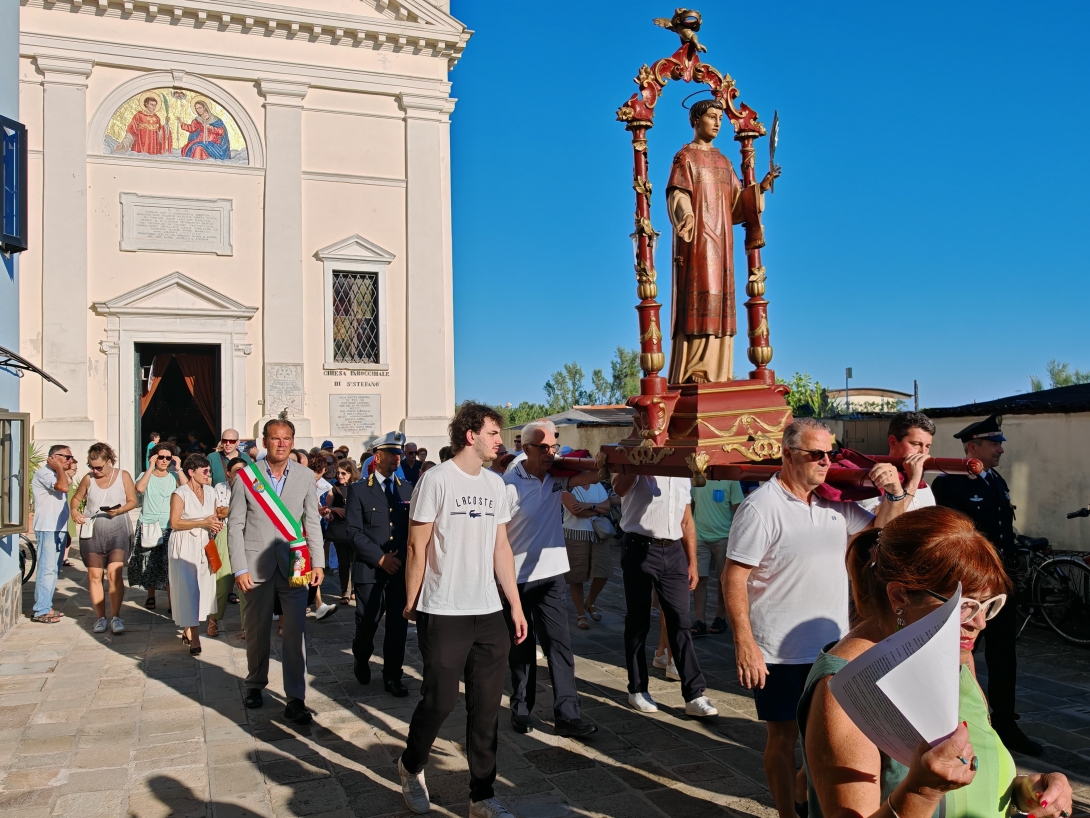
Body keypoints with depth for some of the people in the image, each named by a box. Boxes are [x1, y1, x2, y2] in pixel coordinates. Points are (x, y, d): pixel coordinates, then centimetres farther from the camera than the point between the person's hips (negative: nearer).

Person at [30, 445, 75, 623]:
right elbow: (63, 487, -24)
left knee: (54, 569, 12)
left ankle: (46, 607, 17)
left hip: (59, 528, 10)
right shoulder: (43, 473, -10)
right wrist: (59, 468, -15)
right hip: (47, 529, -10)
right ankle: (41, 611, -9)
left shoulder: (56, 474, 21)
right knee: (47, 569, -11)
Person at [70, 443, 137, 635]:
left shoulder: (123, 476, -2)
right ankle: (101, 617, 13)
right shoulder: (88, 478, 3)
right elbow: (76, 498, 16)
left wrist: (119, 510, -18)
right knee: (94, 575, 4)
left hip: (117, 530, -3)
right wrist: (74, 510, -4)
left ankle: (116, 617, -4)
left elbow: (132, 501, 0)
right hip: (92, 531, 3)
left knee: (114, 573, -12)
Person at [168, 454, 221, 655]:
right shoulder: (180, 493, -9)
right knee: (188, 589, -7)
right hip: (185, 546, -6)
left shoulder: (210, 492, 9)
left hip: (205, 545, 6)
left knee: (203, 586, 5)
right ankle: (193, 638, -7)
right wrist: (203, 522, -18)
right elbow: (175, 522, -15)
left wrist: (216, 524, -3)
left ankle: (188, 630, 18)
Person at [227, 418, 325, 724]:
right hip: (257, 565, 0)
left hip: (294, 565, 0)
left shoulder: (305, 477, 5)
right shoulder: (245, 476, 1)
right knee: (257, 631, 13)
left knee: (295, 634, -4)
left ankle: (295, 700, 2)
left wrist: (318, 563, -2)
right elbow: (235, 526, 0)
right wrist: (240, 569, -7)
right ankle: (255, 684, 35)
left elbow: (313, 523, 6)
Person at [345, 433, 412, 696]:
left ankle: (392, 676, 18)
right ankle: (361, 659, 34)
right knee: (368, 622, 4)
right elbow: (354, 531, -7)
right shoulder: (358, 490, 0)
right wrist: (380, 558, -13)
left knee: (398, 624, 4)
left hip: (401, 567, 3)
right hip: (370, 568, -2)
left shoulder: (408, 489, 9)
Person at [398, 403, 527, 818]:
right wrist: (411, 604, -4)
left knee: (486, 707, 7)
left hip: (489, 613, 5)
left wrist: (516, 605, 9)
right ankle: (411, 767, 33)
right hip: (443, 613, -5)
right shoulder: (436, 479, -9)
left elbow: (501, 548, 11)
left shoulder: (495, 484, 9)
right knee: (439, 701, 4)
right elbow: (417, 546, -6)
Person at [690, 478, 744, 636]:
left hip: (724, 537, -2)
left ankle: (720, 618, 23)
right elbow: (689, 505, 10)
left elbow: (737, 508, -3)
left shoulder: (730, 479, -5)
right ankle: (699, 621, 2)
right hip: (699, 536, 2)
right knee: (699, 578, -2)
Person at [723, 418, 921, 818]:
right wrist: (745, 646, -21)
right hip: (780, 654, -7)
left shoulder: (835, 501, 4)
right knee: (784, 737, 9)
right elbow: (734, 579, -17)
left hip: (832, 648, 7)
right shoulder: (760, 507, -16)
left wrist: (895, 493, -5)